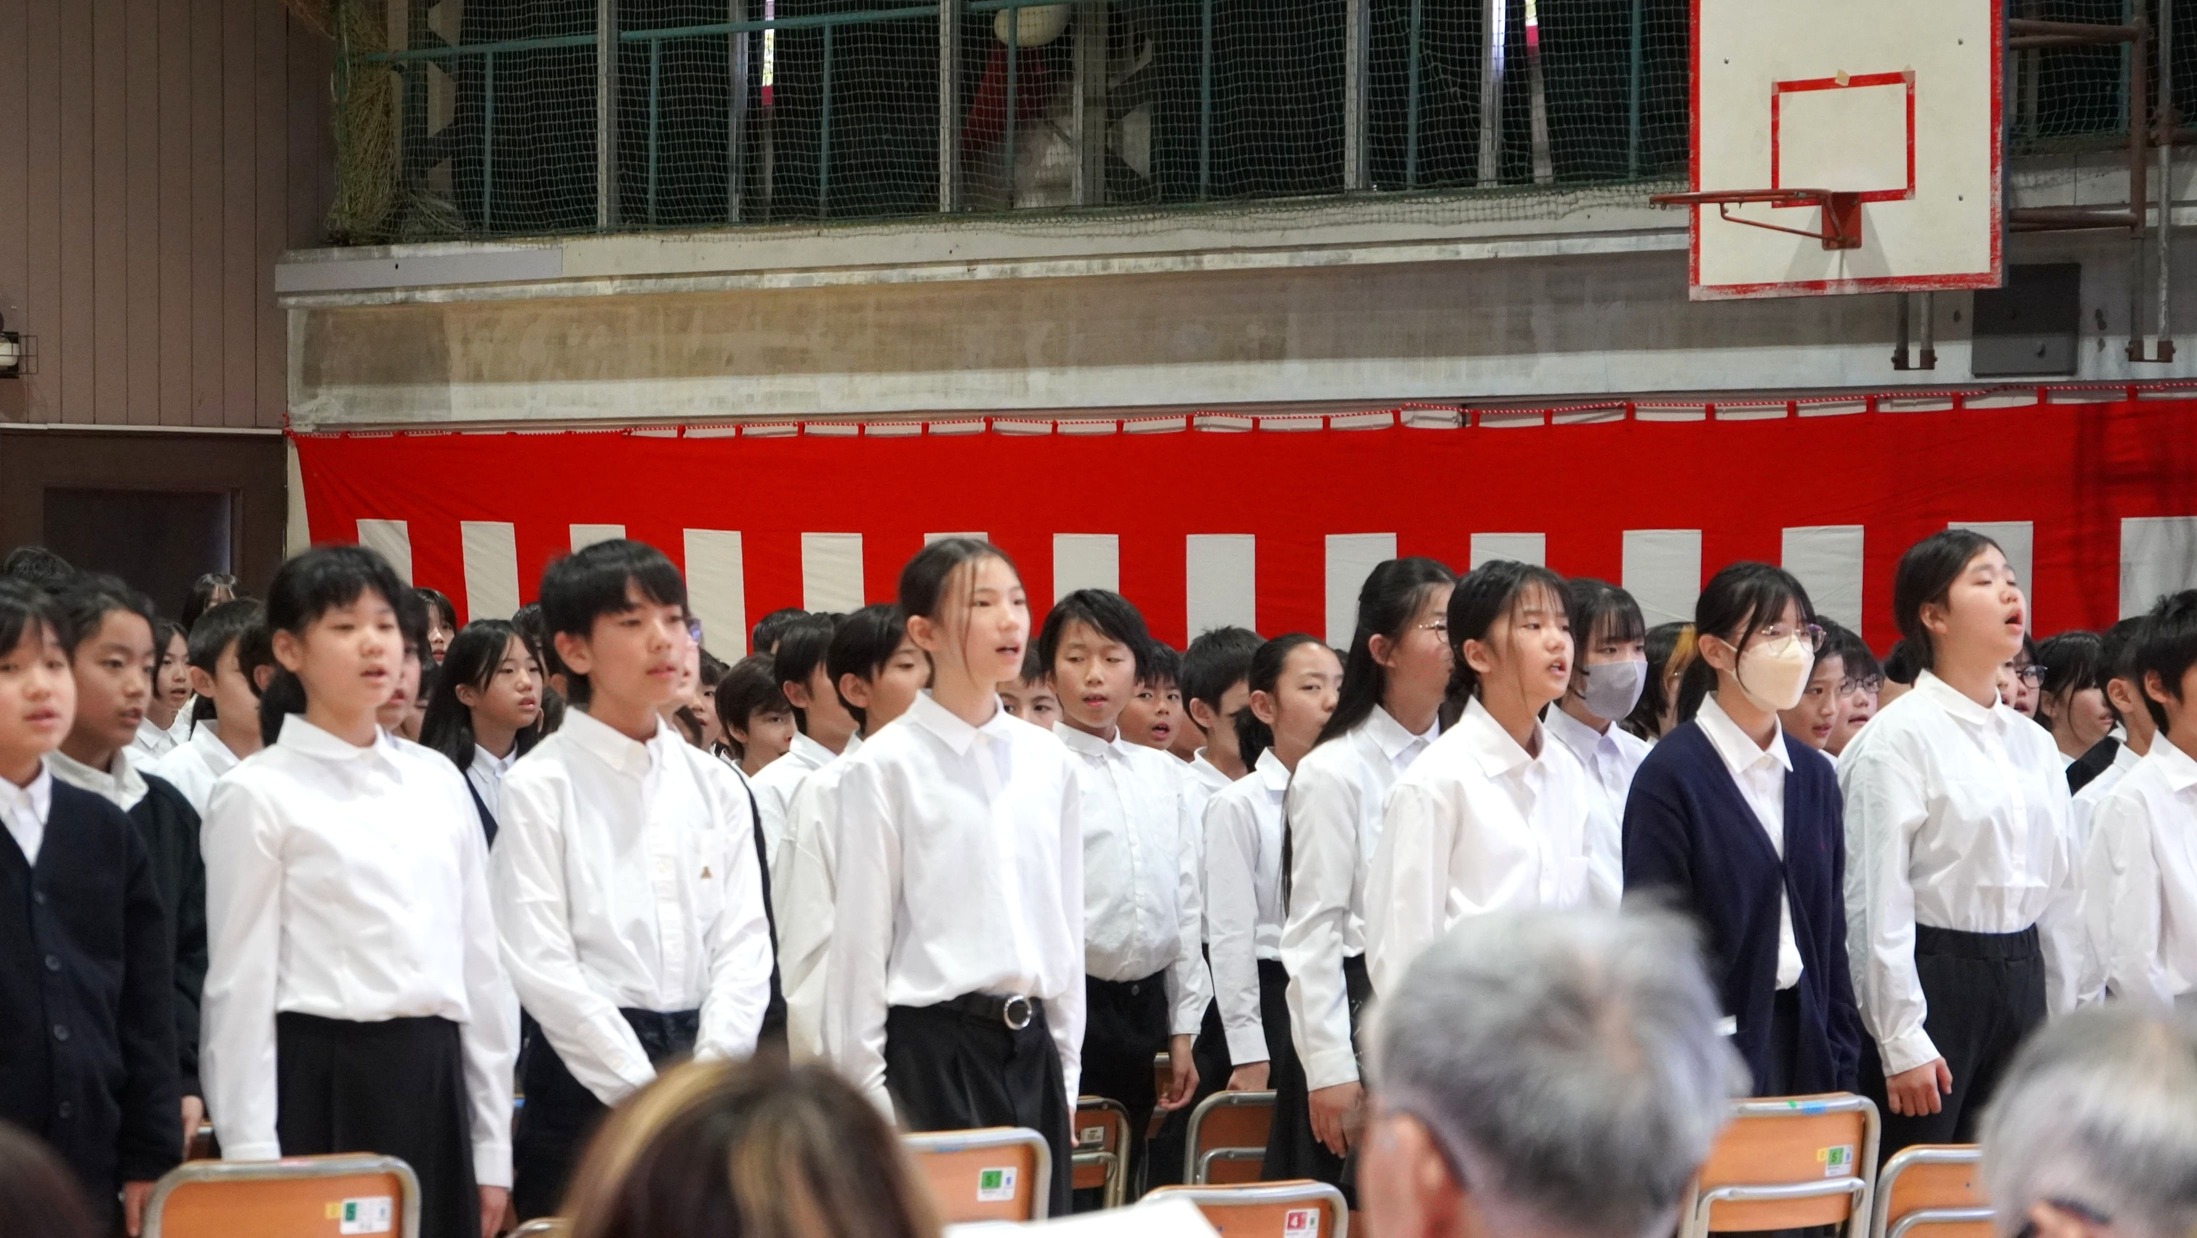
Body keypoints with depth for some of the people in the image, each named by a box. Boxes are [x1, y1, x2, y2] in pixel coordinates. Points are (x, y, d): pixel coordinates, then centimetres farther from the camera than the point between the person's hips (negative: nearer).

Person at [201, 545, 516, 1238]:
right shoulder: (257, 796, -3)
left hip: (434, 1085, 5)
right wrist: (253, 1164, -10)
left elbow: (480, 962, 13)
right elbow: (240, 985, -5)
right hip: (320, 1086, -4)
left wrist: (492, 1150, 10)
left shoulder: (438, 783, 11)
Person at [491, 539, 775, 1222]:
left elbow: (745, 941, 5)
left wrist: (707, 1079, -9)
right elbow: (544, 966, -10)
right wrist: (647, 1094, -14)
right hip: (586, 1079, -4)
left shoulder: (715, 786, 11)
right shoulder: (540, 787, -3)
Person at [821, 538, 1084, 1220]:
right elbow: (860, 935, -6)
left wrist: (1066, 1063, 12)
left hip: (1031, 1043, 5)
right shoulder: (887, 766, -6)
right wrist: (867, 1087, -7)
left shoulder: (1046, 760, 8)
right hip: (935, 1043, -5)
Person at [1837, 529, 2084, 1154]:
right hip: (1935, 979, -6)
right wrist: (1902, 1043, -15)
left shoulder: (2034, 744, 13)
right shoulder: (1899, 737, -8)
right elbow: (1877, 901, -12)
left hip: (2021, 983, 6)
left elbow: (2060, 895, 17)